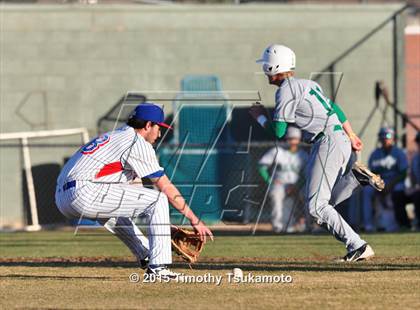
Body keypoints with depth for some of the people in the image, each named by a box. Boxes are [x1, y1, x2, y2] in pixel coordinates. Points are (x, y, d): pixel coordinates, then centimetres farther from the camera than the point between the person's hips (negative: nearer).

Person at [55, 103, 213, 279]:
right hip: (84, 195, -10)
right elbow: (166, 188, -1)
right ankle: (158, 267, -6)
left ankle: (145, 256, 35)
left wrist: (164, 224, 30)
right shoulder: (138, 142, 1)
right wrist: (195, 220, 4)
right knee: (157, 199, -3)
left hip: (61, 201, 10)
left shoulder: (115, 137, 29)